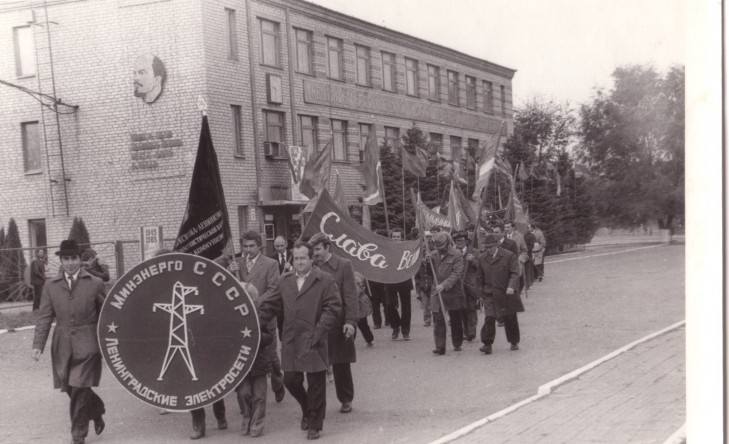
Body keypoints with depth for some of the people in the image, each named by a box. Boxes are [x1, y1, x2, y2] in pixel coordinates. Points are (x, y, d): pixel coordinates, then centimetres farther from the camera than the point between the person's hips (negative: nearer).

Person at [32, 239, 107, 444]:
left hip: (87, 345, -3)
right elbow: (44, 317, 3)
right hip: (62, 346, 3)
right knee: (71, 388, 10)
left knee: (79, 389, -6)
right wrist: (38, 345, -7)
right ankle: (97, 411, 37)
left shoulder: (95, 283, 0)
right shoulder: (51, 286, 6)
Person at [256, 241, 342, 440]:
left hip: (313, 343, -4)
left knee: (316, 384, 3)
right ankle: (308, 410, 36)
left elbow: (333, 308, -7)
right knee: (290, 380, 8)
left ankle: (314, 425, 19)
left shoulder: (325, 280, -3)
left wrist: (319, 332, -15)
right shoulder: (285, 280, 11)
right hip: (291, 342, 4)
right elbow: (270, 304, 10)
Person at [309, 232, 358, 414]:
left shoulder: (344, 265, -2)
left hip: (338, 324, -1)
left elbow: (351, 295, -5)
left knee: (341, 365, 9)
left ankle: (346, 399, 26)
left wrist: (351, 321, -14)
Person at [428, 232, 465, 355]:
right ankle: (440, 347, -2)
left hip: (453, 291, -3)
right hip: (437, 292, 3)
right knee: (438, 319, -5)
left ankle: (457, 344, 29)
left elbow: (457, 273, -15)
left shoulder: (457, 255, -7)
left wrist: (444, 285, -24)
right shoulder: (433, 255, 8)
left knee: (455, 320, 11)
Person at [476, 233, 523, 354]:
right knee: (489, 319, -10)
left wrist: (511, 286, -27)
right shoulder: (482, 258, 6)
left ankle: (514, 342, 26)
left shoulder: (509, 256, -6)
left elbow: (515, 273, -11)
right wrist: (482, 293, 14)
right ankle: (487, 344, -5)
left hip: (507, 294, -2)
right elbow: (481, 278, 14)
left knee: (510, 319, 10)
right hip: (489, 295, 2)